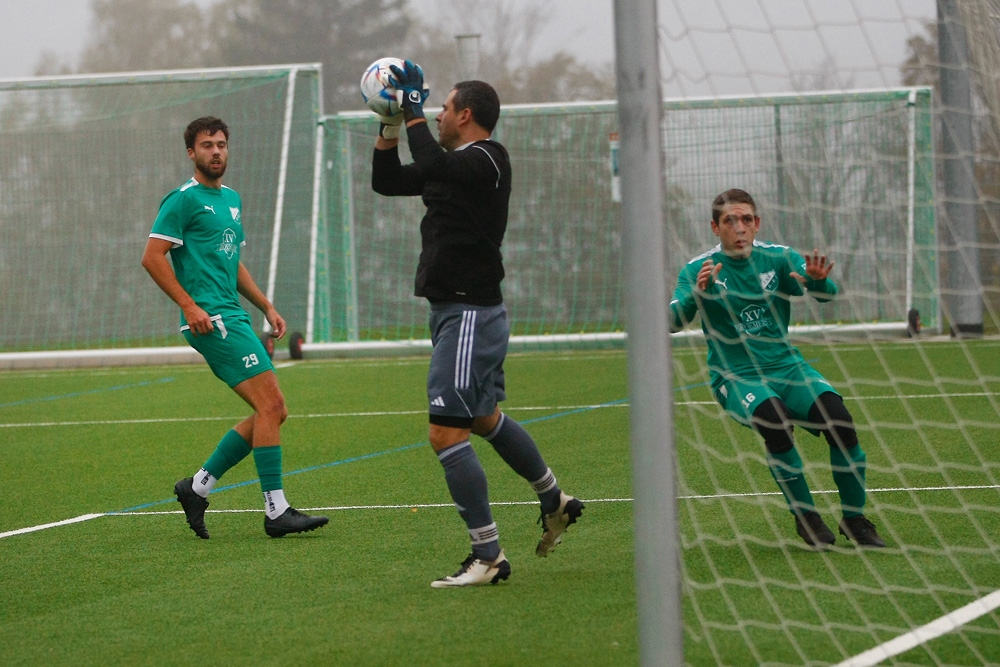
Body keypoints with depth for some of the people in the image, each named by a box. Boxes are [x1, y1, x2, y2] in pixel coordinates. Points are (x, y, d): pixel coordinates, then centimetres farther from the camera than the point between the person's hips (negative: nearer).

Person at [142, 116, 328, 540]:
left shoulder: (231, 199, 22)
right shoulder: (183, 200, -5)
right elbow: (153, 257, -11)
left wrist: (266, 307, 22)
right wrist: (189, 305, -18)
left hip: (233, 317, 9)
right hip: (212, 321, -9)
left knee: (272, 412, 6)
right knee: (270, 405, -15)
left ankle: (198, 487, 12)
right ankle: (276, 512, -12)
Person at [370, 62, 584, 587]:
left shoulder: (485, 160, -13)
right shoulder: (458, 165, 15)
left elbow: (431, 164, -30)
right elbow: (387, 182, 20)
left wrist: (414, 109, -18)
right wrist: (391, 125, 9)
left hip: (469, 315, -10)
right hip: (459, 311, 10)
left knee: (446, 434, -13)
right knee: (485, 418, 24)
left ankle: (488, 556, -11)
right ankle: (554, 501, 40)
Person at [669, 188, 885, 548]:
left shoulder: (777, 258, 3)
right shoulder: (699, 270, -2)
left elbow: (827, 293, -9)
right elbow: (672, 322, -15)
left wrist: (818, 280, -33)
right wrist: (697, 292, -35)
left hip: (787, 368, 3)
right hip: (736, 378, -3)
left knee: (839, 418, -24)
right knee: (774, 418, -34)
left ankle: (854, 519, -8)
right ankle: (805, 517, -16)